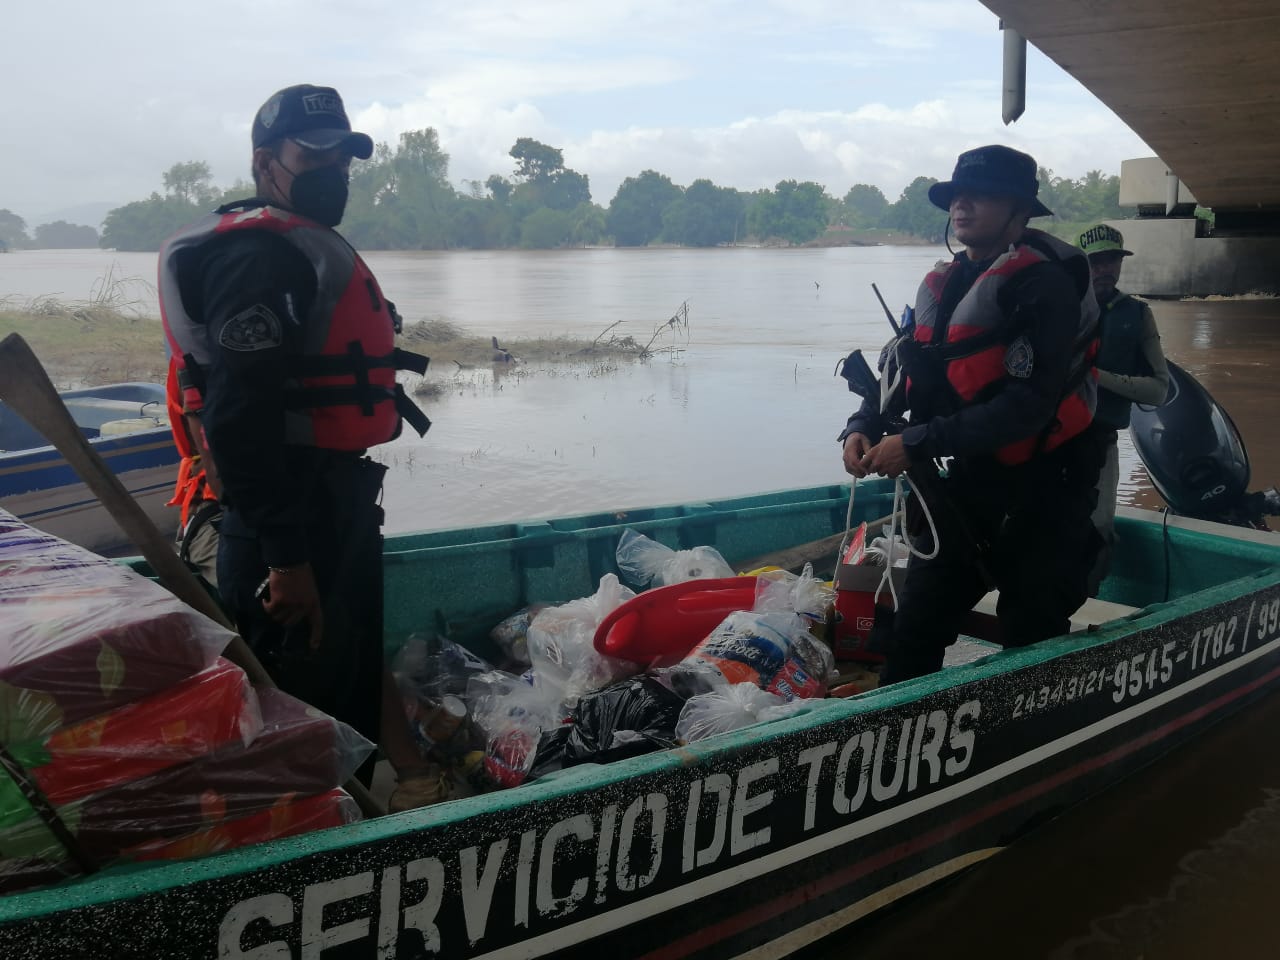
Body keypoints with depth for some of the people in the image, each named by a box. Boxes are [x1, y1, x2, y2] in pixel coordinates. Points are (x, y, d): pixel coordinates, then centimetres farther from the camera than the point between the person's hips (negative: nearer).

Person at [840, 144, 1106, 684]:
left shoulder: (1045, 285, -17)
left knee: (1030, 639, 2)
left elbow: (1028, 405, -25)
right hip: (972, 481, 7)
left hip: (1044, 486, -7)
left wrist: (917, 444, -25)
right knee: (916, 623, 8)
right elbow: (898, 371, 11)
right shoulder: (941, 285, 7)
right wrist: (864, 427, -9)